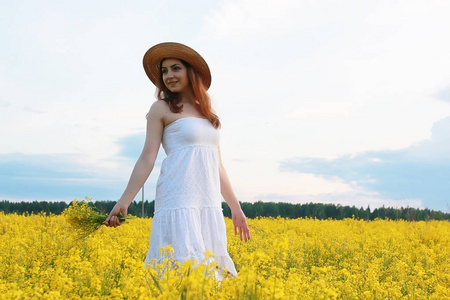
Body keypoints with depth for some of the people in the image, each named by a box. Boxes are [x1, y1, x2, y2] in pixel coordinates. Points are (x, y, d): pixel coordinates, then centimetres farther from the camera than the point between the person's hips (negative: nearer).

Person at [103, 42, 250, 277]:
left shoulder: (208, 114, 19)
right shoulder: (161, 108, 4)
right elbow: (147, 158, -3)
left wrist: (236, 208, 19)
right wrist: (123, 203, -12)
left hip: (209, 205, 6)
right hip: (178, 200, -6)